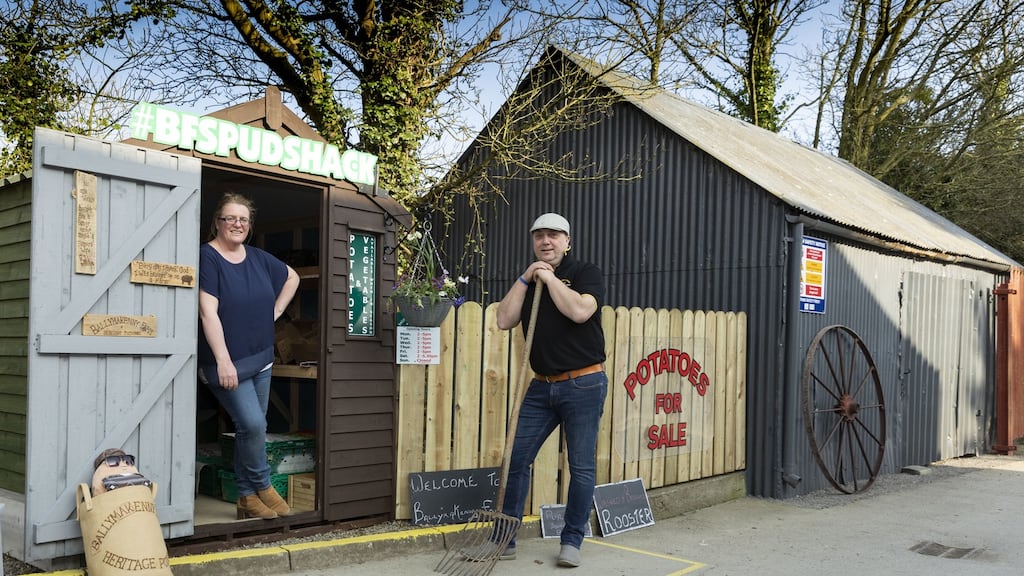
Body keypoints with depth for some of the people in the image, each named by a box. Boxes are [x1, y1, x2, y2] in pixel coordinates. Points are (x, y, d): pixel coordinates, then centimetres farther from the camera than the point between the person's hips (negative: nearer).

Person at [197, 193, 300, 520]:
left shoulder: (258, 258, 7)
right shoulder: (207, 257, -11)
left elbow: (292, 277, 26)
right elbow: (208, 312, -18)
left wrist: (275, 311, 12)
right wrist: (223, 362, -23)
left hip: (261, 359, 6)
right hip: (226, 362, -6)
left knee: (251, 428, 10)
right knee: (252, 424, -14)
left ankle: (247, 497, 20)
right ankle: (262, 486, 9)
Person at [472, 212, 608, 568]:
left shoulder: (586, 273, -2)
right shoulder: (528, 281, 14)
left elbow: (579, 310, -22)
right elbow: (504, 321, 1)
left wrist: (549, 277, -13)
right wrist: (524, 279, -4)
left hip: (583, 383, -5)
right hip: (541, 386, 5)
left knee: (582, 467, 2)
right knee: (516, 459, 3)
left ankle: (572, 540, 15)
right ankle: (505, 538, 14)